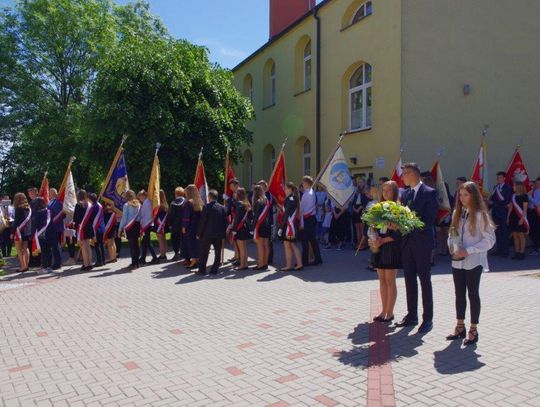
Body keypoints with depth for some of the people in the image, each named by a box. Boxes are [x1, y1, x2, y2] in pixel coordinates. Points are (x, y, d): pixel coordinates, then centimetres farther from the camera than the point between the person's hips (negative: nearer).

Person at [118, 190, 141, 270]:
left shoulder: (126, 205, -7)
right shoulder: (138, 204, 6)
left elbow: (124, 218, -9)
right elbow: (140, 216, 6)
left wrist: (120, 229, -3)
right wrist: (141, 227, 12)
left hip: (129, 227, -5)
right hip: (137, 225, 5)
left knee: (132, 245, -3)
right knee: (136, 244, 12)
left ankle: (134, 264, -3)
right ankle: (136, 262, 18)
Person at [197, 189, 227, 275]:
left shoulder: (206, 207, -9)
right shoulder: (223, 208, 3)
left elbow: (202, 221, -8)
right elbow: (225, 222, 5)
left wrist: (199, 234, -1)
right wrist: (223, 234, 11)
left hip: (207, 233, -3)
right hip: (219, 234, 3)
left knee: (204, 252, 6)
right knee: (217, 253, 9)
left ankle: (202, 269, 9)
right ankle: (215, 269, 10)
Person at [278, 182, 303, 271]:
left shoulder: (290, 199, -15)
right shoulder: (294, 198, 12)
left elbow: (287, 214, -19)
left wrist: (281, 227, -17)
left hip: (289, 224, -9)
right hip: (293, 224, 9)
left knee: (287, 245, -1)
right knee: (293, 245, 12)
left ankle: (289, 266, 6)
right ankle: (299, 264, 14)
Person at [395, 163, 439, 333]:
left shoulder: (429, 193, -10)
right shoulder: (406, 193, 13)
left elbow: (430, 219, -16)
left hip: (422, 243, -7)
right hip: (407, 242, 7)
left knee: (424, 281, 2)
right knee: (409, 280, 13)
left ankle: (428, 319, 12)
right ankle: (412, 315, 24)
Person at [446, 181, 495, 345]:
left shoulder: (480, 215, -10)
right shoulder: (457, 213, 7)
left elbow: (490, 239, -12)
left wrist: (468, 251, -17)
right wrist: (452, 246, -5)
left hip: (473, 262, -5)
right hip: (457, 262, 5)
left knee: (473, 295, 4)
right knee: (459, 294, 13)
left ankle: (473, 330, 16)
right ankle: (460, 327, 26)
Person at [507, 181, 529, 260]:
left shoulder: (524, 196, -6)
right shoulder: (513, 196, 11)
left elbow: (525, 209, -9)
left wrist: (522, 218, -16)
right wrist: (508, 218, 11)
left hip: (520, 219, -6)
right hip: (513, 218, 6)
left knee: (521, 235, -3)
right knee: (515, 235, 6)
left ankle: (522, 253, 2)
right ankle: (517, 253, 11)